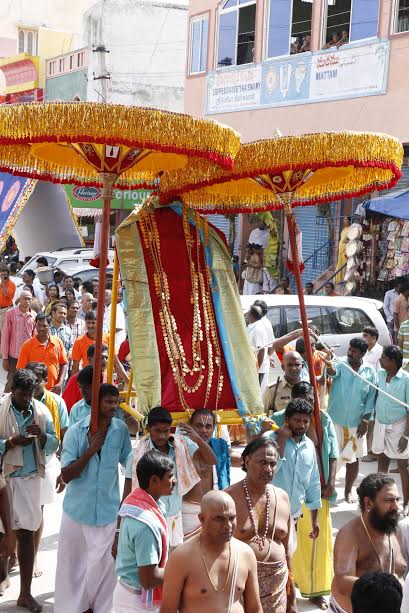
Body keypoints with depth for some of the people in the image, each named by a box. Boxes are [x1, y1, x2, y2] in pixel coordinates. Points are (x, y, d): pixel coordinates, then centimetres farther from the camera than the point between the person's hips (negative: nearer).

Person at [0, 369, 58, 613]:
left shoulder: (41, 411, 4)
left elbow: (53, 446, 6)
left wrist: (41, 435, -13)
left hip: (30, 478, 3)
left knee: (27, 534, 4)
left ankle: (25, 593, 10)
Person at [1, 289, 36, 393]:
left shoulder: (34, 315, 4)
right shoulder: (11, 313, -5)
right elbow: (5, 336, -3)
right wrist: (5, 358, -5)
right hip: (14, 356, -3)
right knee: (11, 383, 2)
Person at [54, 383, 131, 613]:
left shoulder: (121, 430, -3)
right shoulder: (76, 432, -9)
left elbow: (129, 462, 10)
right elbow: (66, 475, -11)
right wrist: (90, 450, -20)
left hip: (108, 510, 1)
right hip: (78, 509, -1)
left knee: (104, 565, 4)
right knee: (72, 564, 10)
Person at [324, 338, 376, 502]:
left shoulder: (370, 371, -2)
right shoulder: (341, 363, -8)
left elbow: (371, 398, 2)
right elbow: (334, 372, -32)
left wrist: (365, 421, -5)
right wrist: (329, 366, -56)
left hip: (356, 423, 2)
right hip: (335, 420, -2)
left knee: (353, 457, 11)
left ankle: (348, 490, 29)